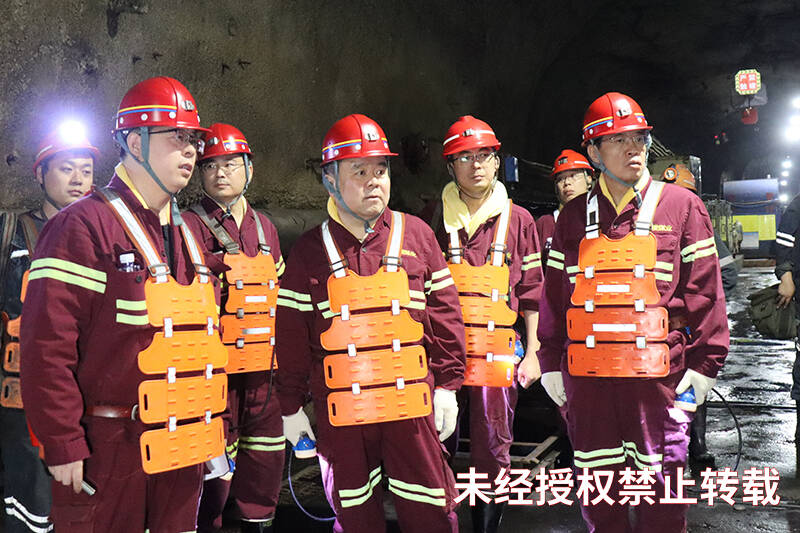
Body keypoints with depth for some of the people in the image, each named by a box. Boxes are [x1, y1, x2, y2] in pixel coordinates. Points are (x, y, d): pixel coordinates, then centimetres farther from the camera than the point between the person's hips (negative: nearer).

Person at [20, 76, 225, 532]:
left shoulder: (192, 234, 13)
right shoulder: (83, 225, -10)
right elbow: (47, 347, -16)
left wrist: (216, 434, 15)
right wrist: (63, 446, -17)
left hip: (183, 453, 7)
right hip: (108, 455, -7)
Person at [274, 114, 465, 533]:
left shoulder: (416, 234, 3)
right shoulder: (309, 251, 3)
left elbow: (444, 313, 6)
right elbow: (291, 336, 6)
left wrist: (447, 386, 4)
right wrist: (291, 406, 6)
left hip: (412, 407, 0)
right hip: (341, 416, 0)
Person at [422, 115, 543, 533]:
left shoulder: (518, 220, 5)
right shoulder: (435, 221, 5)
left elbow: (532, 292, 8)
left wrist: (532, 353, 4)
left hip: (497, 353, 0)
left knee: (492, 452, 5)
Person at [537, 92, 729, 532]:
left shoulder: (680, 206, 3)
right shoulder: (573, 217, 11)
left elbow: (704, 289, 0)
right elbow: (554, 294, 12)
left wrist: (705, 361, -4)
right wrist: (551, 362, 9)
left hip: (657, 373, -2)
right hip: (586, 376, 3)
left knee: (660, 489, 3)